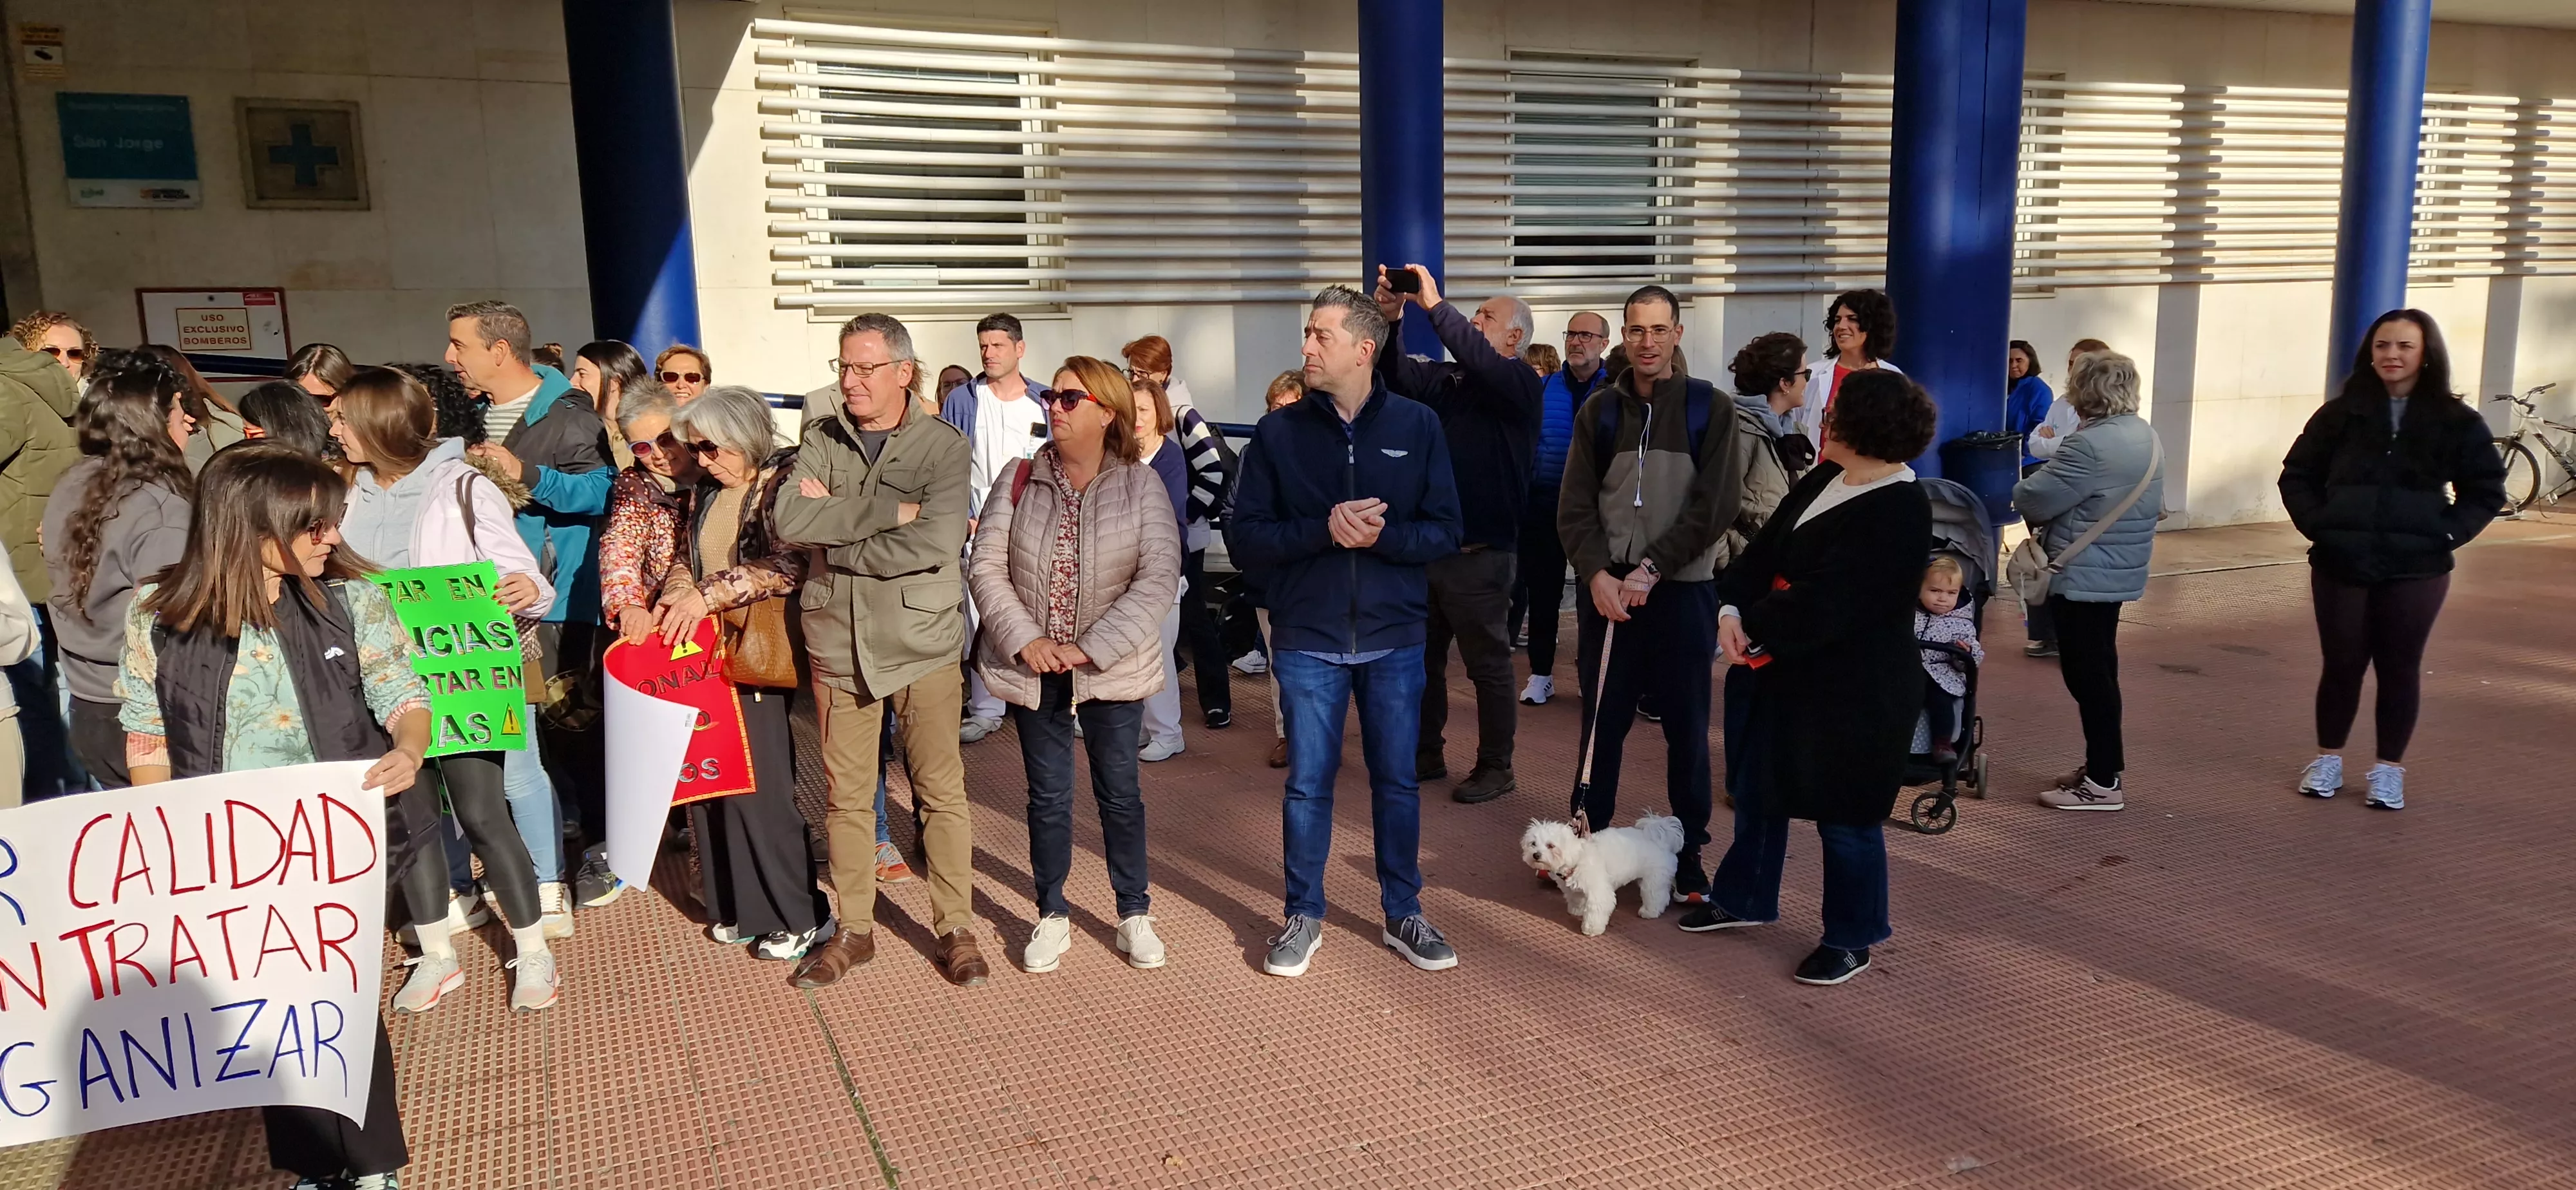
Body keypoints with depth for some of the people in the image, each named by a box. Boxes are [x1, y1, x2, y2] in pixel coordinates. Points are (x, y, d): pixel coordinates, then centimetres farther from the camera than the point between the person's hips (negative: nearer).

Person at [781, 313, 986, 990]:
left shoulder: (944, 445, -6)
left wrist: (833, 531, -11)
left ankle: (956, 928, 18)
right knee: (846, 796, 11)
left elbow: (935, 545, -20)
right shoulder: (822, 440, 5)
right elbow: (788, 522, -12)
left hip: (923, 642, -3)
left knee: (942, 793, 5)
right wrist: (891, 510, -18)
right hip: (839, 643, 3)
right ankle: (854, 929, 25)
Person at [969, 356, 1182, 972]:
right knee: (1048, 796, 11)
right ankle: (1052, 916, 26)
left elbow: (1159, 578, -15)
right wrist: (1025, 640, -16)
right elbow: (986, 565, -3)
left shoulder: (1142, 485, -8)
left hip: (1114, 668, -1)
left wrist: (1090, 648, -20)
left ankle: (1135, 913, 25)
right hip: (1034, 668, 2)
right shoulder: (1020, 481, -1)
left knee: (1120, 792, 9)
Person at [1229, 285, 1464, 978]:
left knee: (1397, 781, 12)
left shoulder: (1417, 426, -1)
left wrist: (1379, 534, -21)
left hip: (1395, 640, 0)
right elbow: (1245, 539, -5)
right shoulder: (1278, 433, -1)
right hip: (1308, 640, 0)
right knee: (1308, 784, 8)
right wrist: (1324, 530, -20)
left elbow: (1445, 532, -3)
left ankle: (1402, 914, 27)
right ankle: (1304, 915, 25)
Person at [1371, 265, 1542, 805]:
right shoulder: (1445, 379, 11)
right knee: (1423, 659, 15)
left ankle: (1496, 768, 17)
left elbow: (1480, 362, -25)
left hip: (1479, 553, -6)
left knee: (1488, 664, 5)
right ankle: (1425, 755, 29)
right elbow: (1398, 374, 0)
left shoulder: (1520, 384, -7)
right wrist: (1391, 319, -16)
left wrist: (1434, 304, -26)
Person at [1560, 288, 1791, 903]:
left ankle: (1689, 853, 15)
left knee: (1686, 729, 4)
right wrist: (1598, 574, -12)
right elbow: (1575, 506, 3)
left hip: (1682, 591, -2)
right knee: (1601, 723, 8)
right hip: (1606, 590, 2)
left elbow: (1715, 506, -7)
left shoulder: (1711, 410, 0)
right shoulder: (1599, 410, 8)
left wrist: (1652, 569, -15)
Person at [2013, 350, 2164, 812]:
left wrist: (2025, 490, 4)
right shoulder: (2145, 435, 10)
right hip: (2120, 572, 10)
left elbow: (2031, 500, -21)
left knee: (2087, 674, -3)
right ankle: (2102, 764, 28)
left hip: (2084, 578, -10)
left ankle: (2103, 783, 3)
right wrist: (2052, 516, 11)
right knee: (2099, 670, 18)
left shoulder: (2091, 445, -22)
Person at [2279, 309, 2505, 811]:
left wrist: (2448, 533, -6)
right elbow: (2297, 475, 7)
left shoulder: (2456, 422, 0)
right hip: (2341, 565, 0)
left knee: (2399, 667, 8)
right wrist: (2317, 525, -5)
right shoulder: (2341, 413, 1)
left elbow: (2486, 490, 6)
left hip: (2415, 569, 0)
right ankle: (2328, 758, 23)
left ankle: (2389, 768, 20)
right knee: (2341, 664, 9)